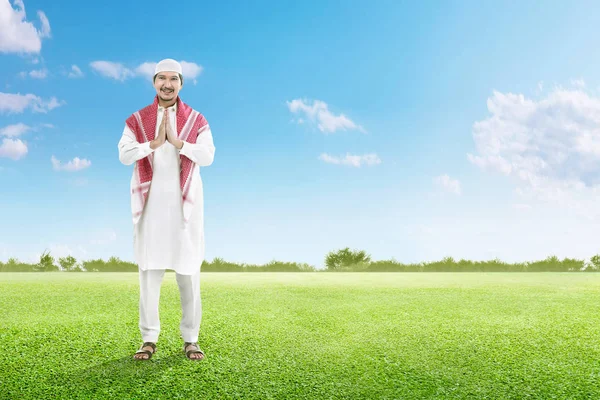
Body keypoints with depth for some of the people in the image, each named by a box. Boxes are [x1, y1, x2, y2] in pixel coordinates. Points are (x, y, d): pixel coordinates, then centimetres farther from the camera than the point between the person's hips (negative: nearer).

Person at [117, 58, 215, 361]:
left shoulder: (196, 120, 6)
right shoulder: (137, 120, 7)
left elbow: (208, 156, -8)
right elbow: (124, 155, -6)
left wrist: (177, 141, -18)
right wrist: (154, 143, -17)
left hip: (184, 205, 0)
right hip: (151, 205, 1)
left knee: (189, 274, 3)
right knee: (149, 273, 3)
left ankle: (190, 339, 12)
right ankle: (149, 339, 12)